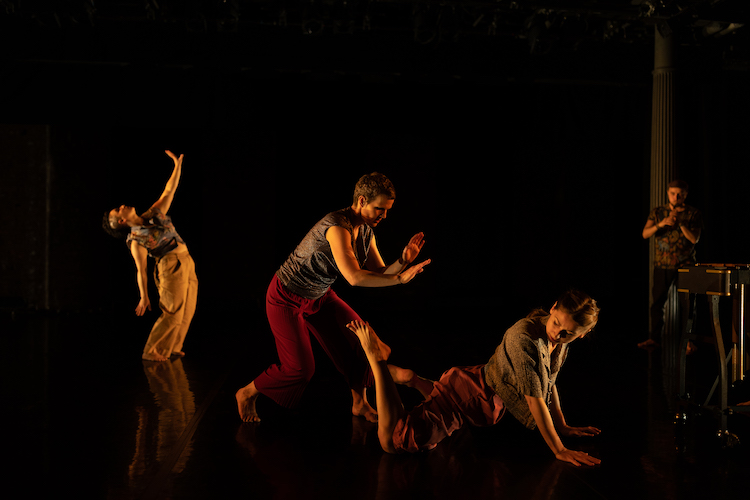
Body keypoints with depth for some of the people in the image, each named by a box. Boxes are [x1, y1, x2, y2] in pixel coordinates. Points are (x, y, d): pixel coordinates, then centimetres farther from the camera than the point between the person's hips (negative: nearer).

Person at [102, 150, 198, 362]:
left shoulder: (153, 215, 11)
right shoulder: (135, 240, -6)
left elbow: (169, 192, 13)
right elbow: (141, 269, -9)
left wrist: (177, 165, 8)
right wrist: (144, 296, -14)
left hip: (187, 264, 7)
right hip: (171, 266, -7)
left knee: (187, 310, 9)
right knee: (172, 312, -7)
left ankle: (171, 347, 22)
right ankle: (151, 352, 3)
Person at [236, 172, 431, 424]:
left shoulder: (366, 232, -4)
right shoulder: (338, 226, -32)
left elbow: (379, 274, -3)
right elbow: (354, 277, -40)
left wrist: (403, 260, -22)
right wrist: (400, 278, -36)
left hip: (318, 295, 8)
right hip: (286, 298, -8)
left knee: (358, 338, -1)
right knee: (301, 368, -8)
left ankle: (359, 403, 18)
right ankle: (247, 394, 17)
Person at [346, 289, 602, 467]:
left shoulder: (560, 339, -6)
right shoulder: (525, 337, -32)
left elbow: (549, 381, 10)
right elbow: (535, 399, -28)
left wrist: (562, 426, 11)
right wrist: (559, 451, -23)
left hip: (488, 404, 9)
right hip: (466, 392, -9)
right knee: (392, 440, -17)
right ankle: (375, 356, -5)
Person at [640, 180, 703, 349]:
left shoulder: (693, 214, 1)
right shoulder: (657, 212, 7)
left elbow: (694, 238, -8)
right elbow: (645, 234, -3)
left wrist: (680, 222, -20)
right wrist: (660, 224, -21)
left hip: (685, 265, -2)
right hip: (662, 265, 2)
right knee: (657, 302, 3)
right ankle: (653, 337, 12)